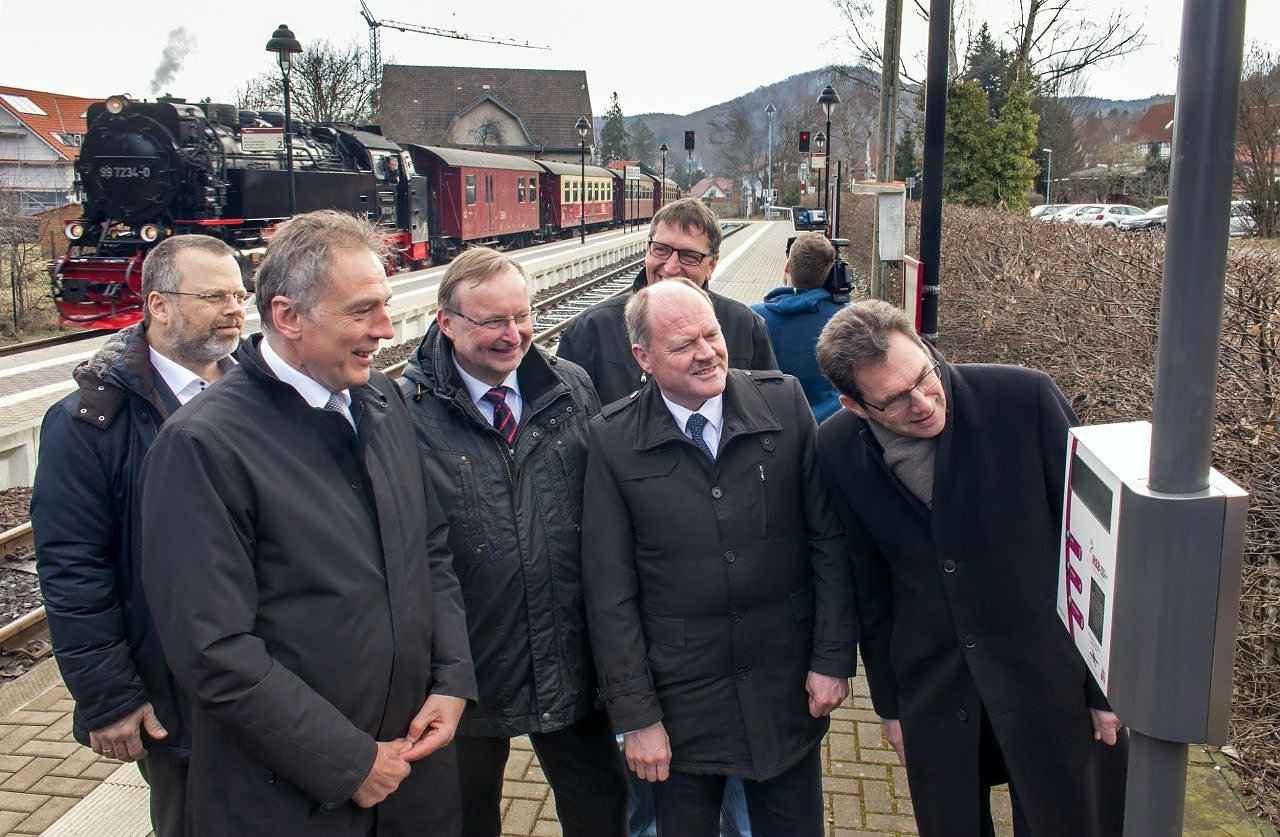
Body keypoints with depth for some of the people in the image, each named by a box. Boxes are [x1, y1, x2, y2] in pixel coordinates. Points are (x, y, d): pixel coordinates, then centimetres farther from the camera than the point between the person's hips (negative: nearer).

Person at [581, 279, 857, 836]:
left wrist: (833, 657, -3)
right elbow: (610, 589, -7)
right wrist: (635, 714, -6)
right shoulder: (613, 439, -10)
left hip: (787, 688, 1)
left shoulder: (784, 403, -7)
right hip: (681, 700, -1)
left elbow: (829, 538, -2)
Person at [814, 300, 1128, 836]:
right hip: (932, 688, 2)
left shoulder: (1025, 398, -18)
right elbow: (868, 583, 2)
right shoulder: (837, 451, -10)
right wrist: (889, 702, 8)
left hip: (1051, 677, -2)